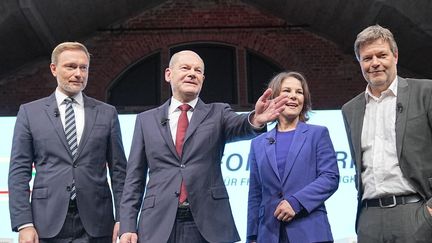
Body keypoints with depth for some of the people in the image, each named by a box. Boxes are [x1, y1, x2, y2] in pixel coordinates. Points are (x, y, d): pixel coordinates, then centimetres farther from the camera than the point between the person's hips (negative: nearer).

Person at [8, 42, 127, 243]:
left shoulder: (106, 113, 8)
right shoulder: (29, 112, 6)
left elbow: (118, 171, 7)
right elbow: (19, 172, 2)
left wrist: (122, 220, -1)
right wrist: (24, 224, -6)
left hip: (95, 225, 1)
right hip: (48, 224, 0)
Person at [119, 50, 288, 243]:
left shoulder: (217, 113, 9)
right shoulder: (146, 120, 10)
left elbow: (239, 126, -14)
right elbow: (135, 178, 9)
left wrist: (255, 119, -37)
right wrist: (127, 226, 1)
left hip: (209, 224, 0)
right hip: (159, 224, 1)